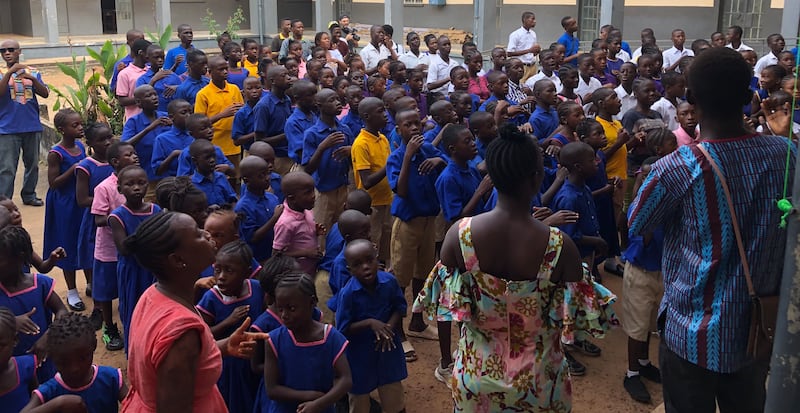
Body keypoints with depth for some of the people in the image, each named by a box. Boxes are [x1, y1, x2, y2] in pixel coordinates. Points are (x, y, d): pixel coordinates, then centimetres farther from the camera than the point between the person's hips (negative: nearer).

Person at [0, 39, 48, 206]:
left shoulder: (33, 72, 6)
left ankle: (29, 195, 26)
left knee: (32, 164, 12)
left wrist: (32, 79, -19)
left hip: (32, 127, 3)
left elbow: (45, 94, -3)